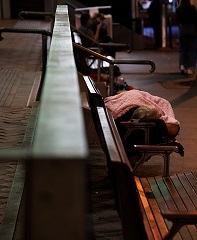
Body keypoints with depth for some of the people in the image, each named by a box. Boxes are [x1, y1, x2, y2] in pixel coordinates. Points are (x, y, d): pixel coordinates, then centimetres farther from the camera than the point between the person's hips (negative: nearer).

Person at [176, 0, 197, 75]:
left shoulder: (178, 9, -1)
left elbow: (178, 20, 4)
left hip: (182, 29, 2)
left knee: (182, 49, 10)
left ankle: (182, 65, -8)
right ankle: (190, 68, 3)